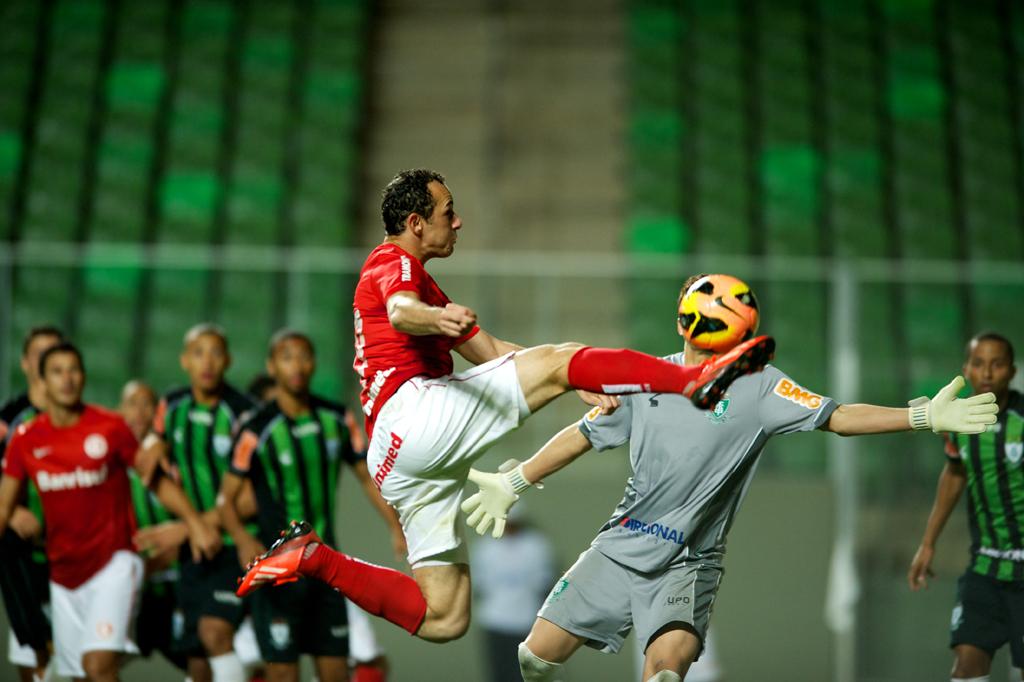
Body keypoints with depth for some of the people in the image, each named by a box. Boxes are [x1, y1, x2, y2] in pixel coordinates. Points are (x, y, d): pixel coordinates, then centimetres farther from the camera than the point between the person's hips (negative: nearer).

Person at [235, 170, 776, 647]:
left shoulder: (423, 285, 35)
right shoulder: (394, 262, 4)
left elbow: (490, 351, 33)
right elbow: (400, 312, -22)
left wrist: (581, 386, 23)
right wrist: (437, 318, -46)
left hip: (395, 457, 10)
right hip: (412, 410, -10)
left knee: (442, 619, 5)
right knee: (557, 359, -15)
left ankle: (315, 559, 6)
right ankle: (695, 380, -24)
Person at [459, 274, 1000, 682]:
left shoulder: (757, 386, -5)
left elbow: (836, 418, -12)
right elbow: (584, 435, 14)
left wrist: (923, 417, -23)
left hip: (687, 565, -3)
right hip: (621, 547, 3)